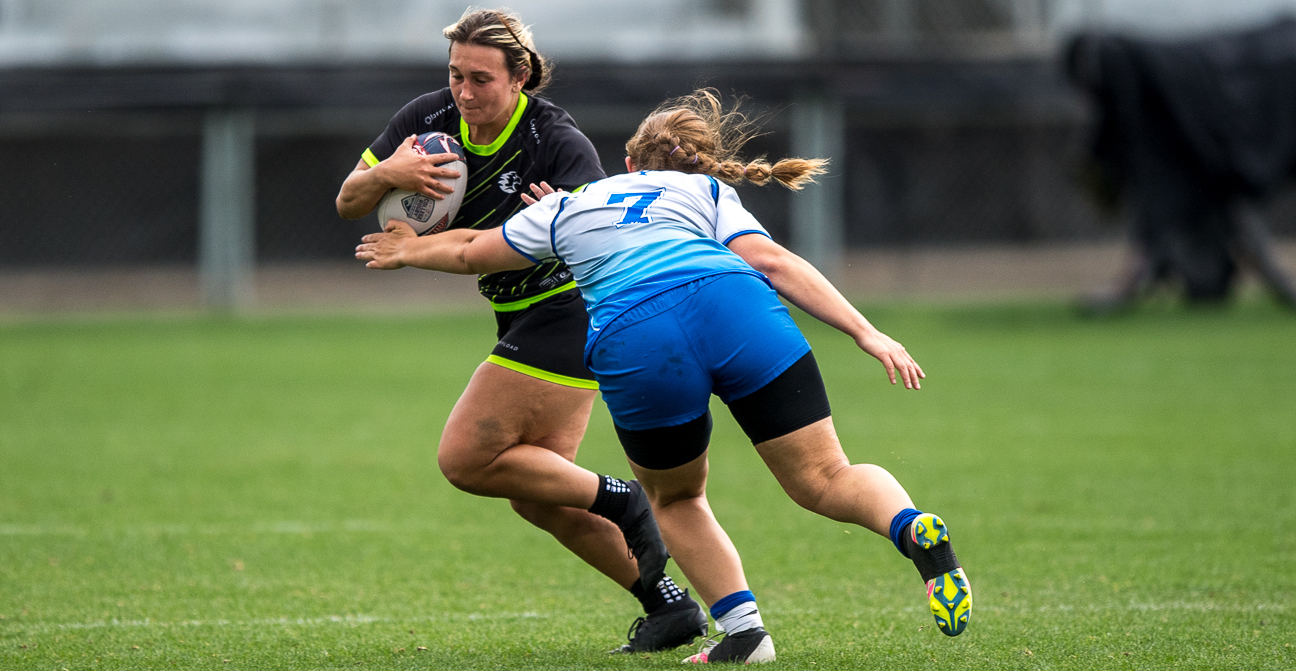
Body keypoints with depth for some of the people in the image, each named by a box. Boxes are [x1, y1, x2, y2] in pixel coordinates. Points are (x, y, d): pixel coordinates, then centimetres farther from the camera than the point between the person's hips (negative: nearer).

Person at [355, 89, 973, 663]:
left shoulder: (570, 206, 34)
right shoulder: (706, 192, 29)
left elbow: (471, 253, 47)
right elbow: (770, 260, 11)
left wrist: (408, 250, 68)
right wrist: (865, 333, 4)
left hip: (631, 344, 0)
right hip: (734, 309, 0)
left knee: (674, 497, 25)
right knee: (824, 480, 1)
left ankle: (743, 628, 9)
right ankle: (916, 532, -28)